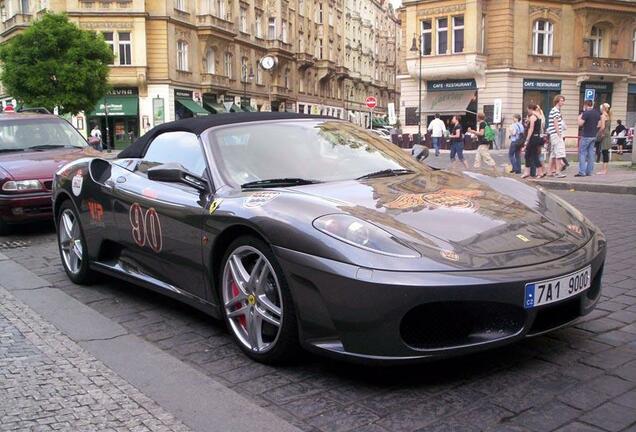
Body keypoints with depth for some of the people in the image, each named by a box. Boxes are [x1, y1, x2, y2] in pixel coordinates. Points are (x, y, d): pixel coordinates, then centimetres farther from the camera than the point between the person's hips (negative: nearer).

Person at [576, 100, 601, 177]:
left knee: (582, 153, -3)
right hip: (594, 136, 7)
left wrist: (579, 117, 2)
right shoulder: (597, 113, 9)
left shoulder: (586, 113, -14)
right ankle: (589, 171, 12)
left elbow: (580, 124, -14)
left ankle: (582, 172, -8)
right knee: (591, 153, 10)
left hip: (586, 136, -7)